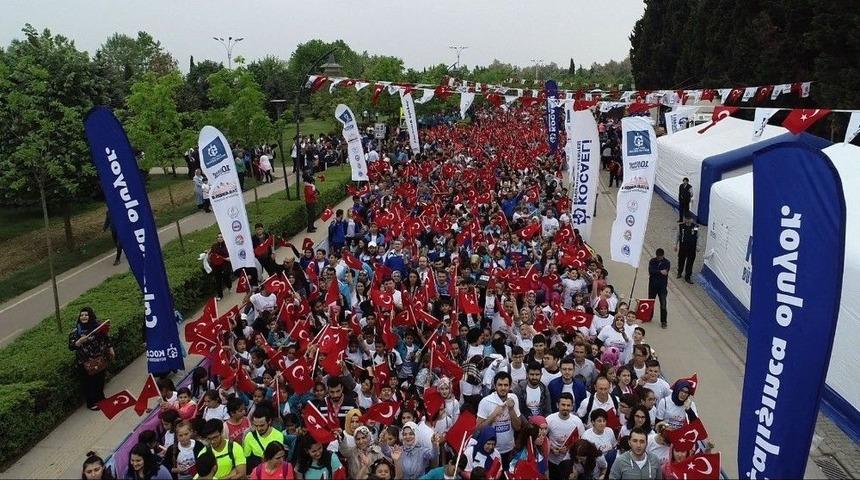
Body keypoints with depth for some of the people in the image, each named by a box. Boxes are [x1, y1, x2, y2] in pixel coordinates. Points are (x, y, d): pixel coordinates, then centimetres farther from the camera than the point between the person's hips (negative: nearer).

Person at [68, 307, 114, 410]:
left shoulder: (98, 326, -2)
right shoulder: (76, 331, -12)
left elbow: (106, 338, 10)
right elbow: (71, 346, -14)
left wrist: (111, 350, 12)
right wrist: (80, 341, -31)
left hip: (100, 360, 4)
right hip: (86, 363, -4)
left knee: (100, 380, 18)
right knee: (89, 382, 8)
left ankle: (100, 398, 39)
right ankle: (91, 403, 24)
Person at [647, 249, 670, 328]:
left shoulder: (667, 262, -5)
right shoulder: (652, 261, -1)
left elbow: (665, 273, -15)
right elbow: (650, 271, -17)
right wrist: (660, 272, -25)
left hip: (662, 286, -2)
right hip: (652, 285, 2)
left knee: (663, 304, -3)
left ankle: (663, 321, 6)